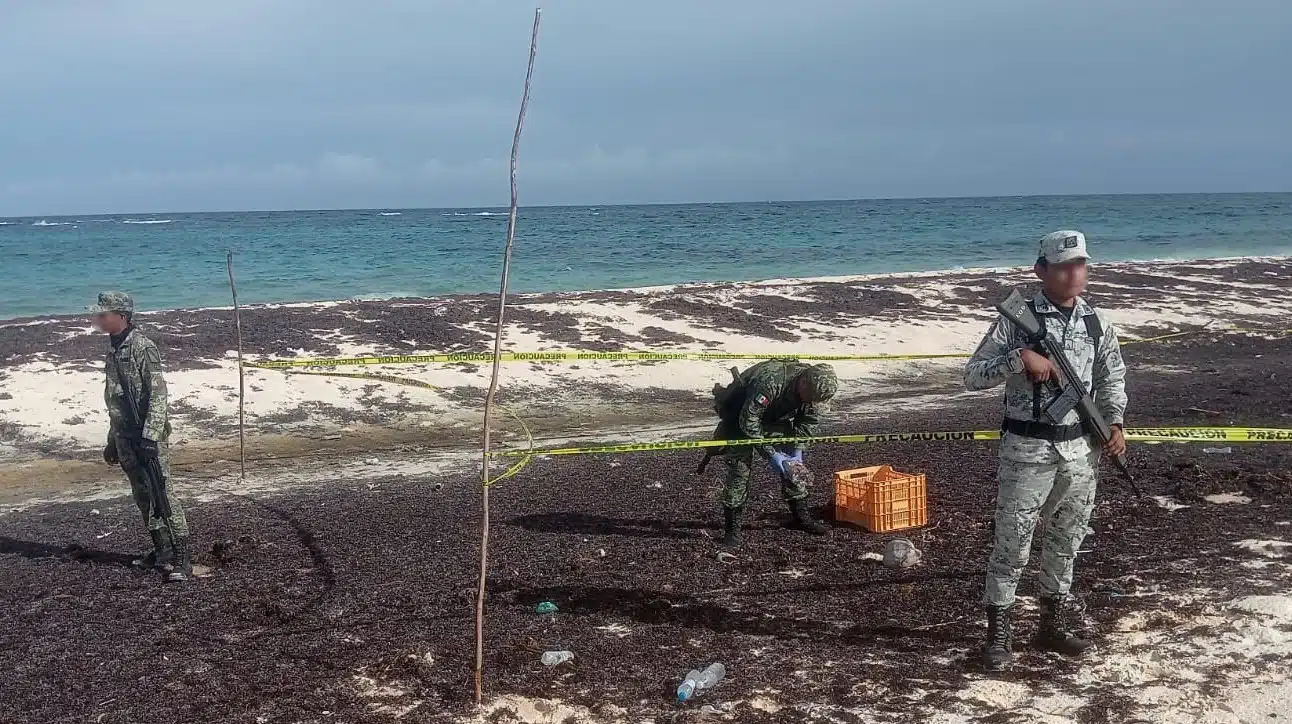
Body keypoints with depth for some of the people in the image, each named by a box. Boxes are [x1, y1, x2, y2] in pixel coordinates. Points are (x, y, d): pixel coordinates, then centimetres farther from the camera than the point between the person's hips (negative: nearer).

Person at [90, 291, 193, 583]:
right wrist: (112, 441, 21)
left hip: (148, 437, -9)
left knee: (162, 496, -9)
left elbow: (157, 394, -18)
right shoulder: (113, 348, 13)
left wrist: (150, 437, -24)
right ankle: (162, 552, 23)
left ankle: (182, 559, -6)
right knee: (143, 498, 13)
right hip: (125, 437, 9)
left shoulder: (142, 347, -13)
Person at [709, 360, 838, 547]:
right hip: (739, 418, -6)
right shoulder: (769, 381, -42)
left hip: (775, 418, 6)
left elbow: (808, 423, -3)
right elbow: (748, 422, -36)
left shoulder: (816, 387, -19)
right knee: (739, 468, -15)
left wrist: (797, 451, -14)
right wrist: (771, 454, -32)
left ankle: (801, 516, 13)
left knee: (794, 466, 0)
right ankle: (732, 528, -10)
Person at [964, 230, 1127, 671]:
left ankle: (1054, 624, 30)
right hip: (1027, 448, -5)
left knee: (1065, 541, 15)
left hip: (1080, 448, 5)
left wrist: (1114, 423, 3)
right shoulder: (1018, 319, -8)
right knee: (1012, 544, 0)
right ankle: (999, 634, 11)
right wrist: (1020, 358, -22)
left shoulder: (1096, 323, 6)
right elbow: (972, 376, -10)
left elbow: (1112, 379, 17)